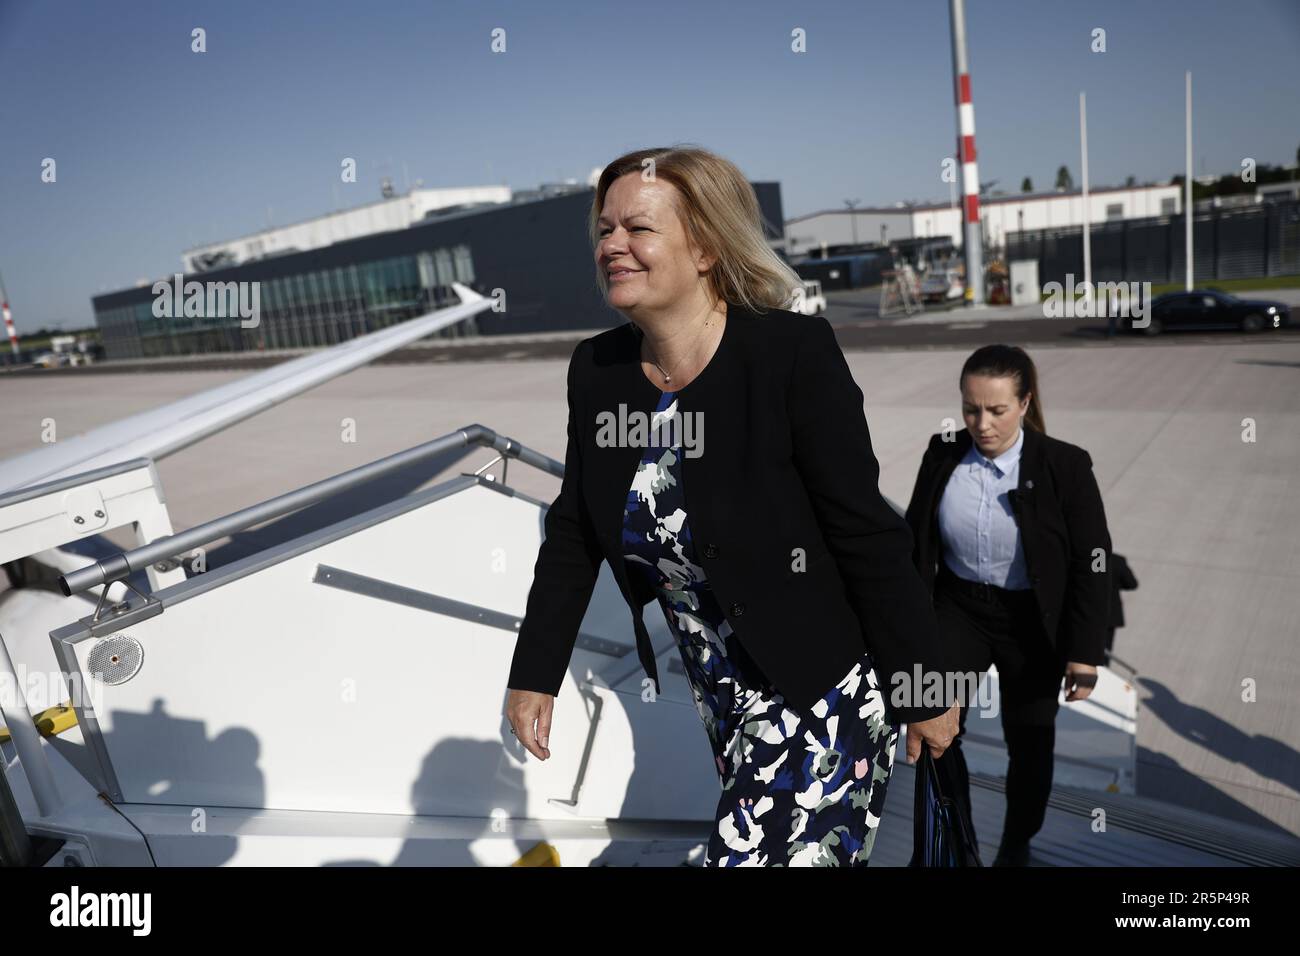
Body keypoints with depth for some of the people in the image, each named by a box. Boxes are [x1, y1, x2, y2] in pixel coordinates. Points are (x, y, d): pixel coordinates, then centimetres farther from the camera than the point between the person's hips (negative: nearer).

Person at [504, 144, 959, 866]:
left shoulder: (794, 353, -21)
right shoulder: (596, 371, -4)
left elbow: (868, 536, -17)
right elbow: (573, 535, 5)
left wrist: (924, 693, -10)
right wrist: (534, 673, 7)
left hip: (819, 691, -6)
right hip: (720, 695, 6)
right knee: (759, 843, 22)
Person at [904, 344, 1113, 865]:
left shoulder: (1065, 466, -17)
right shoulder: (942, 456, -9)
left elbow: (1092, 565, -10)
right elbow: (915, 543, 2)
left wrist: (1085, 654, -11)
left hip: (1030, 621, -1)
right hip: (958, 609, 2)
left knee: (1028, 742, 14)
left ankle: (1016, 845, 41)